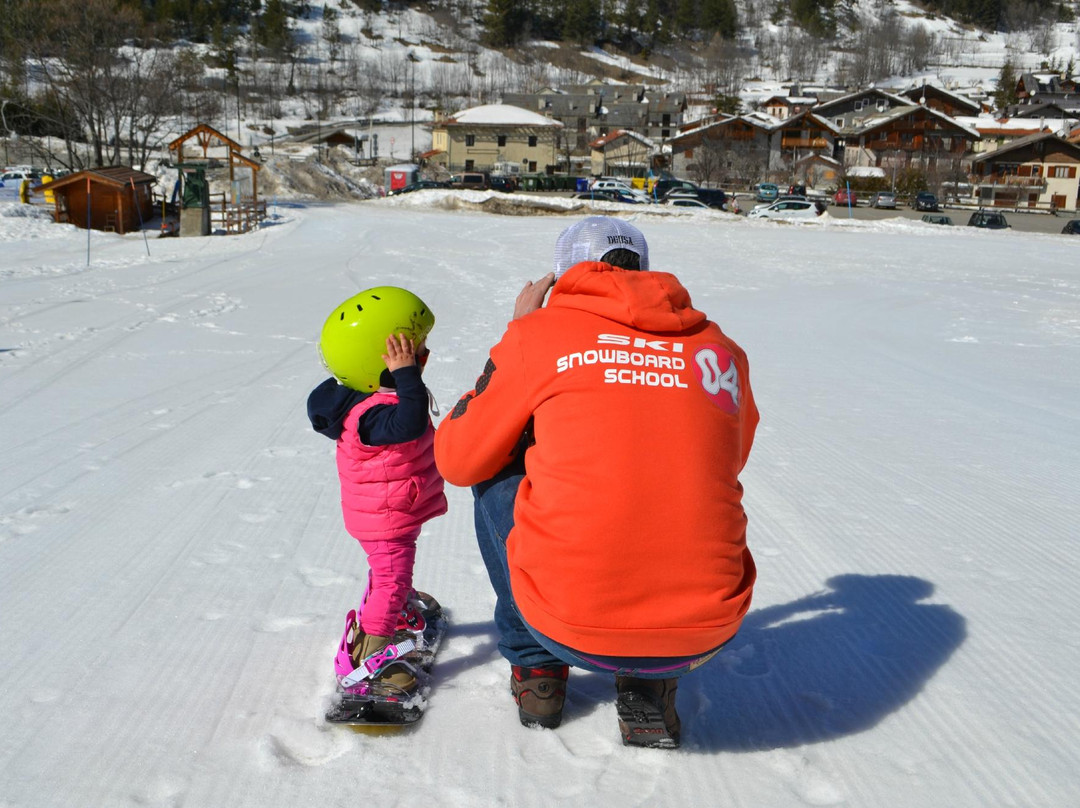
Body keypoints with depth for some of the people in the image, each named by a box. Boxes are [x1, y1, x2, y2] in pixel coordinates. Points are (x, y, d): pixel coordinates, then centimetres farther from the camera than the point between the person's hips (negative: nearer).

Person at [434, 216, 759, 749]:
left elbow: (457, 460, 12)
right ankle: (651, 687, 21)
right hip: (705, 637, 3)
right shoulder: (721, 351, 10)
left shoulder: (541, 333, 0)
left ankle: (536, 668, 31)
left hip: (571, 625, -2)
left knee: (495, 472, 24)